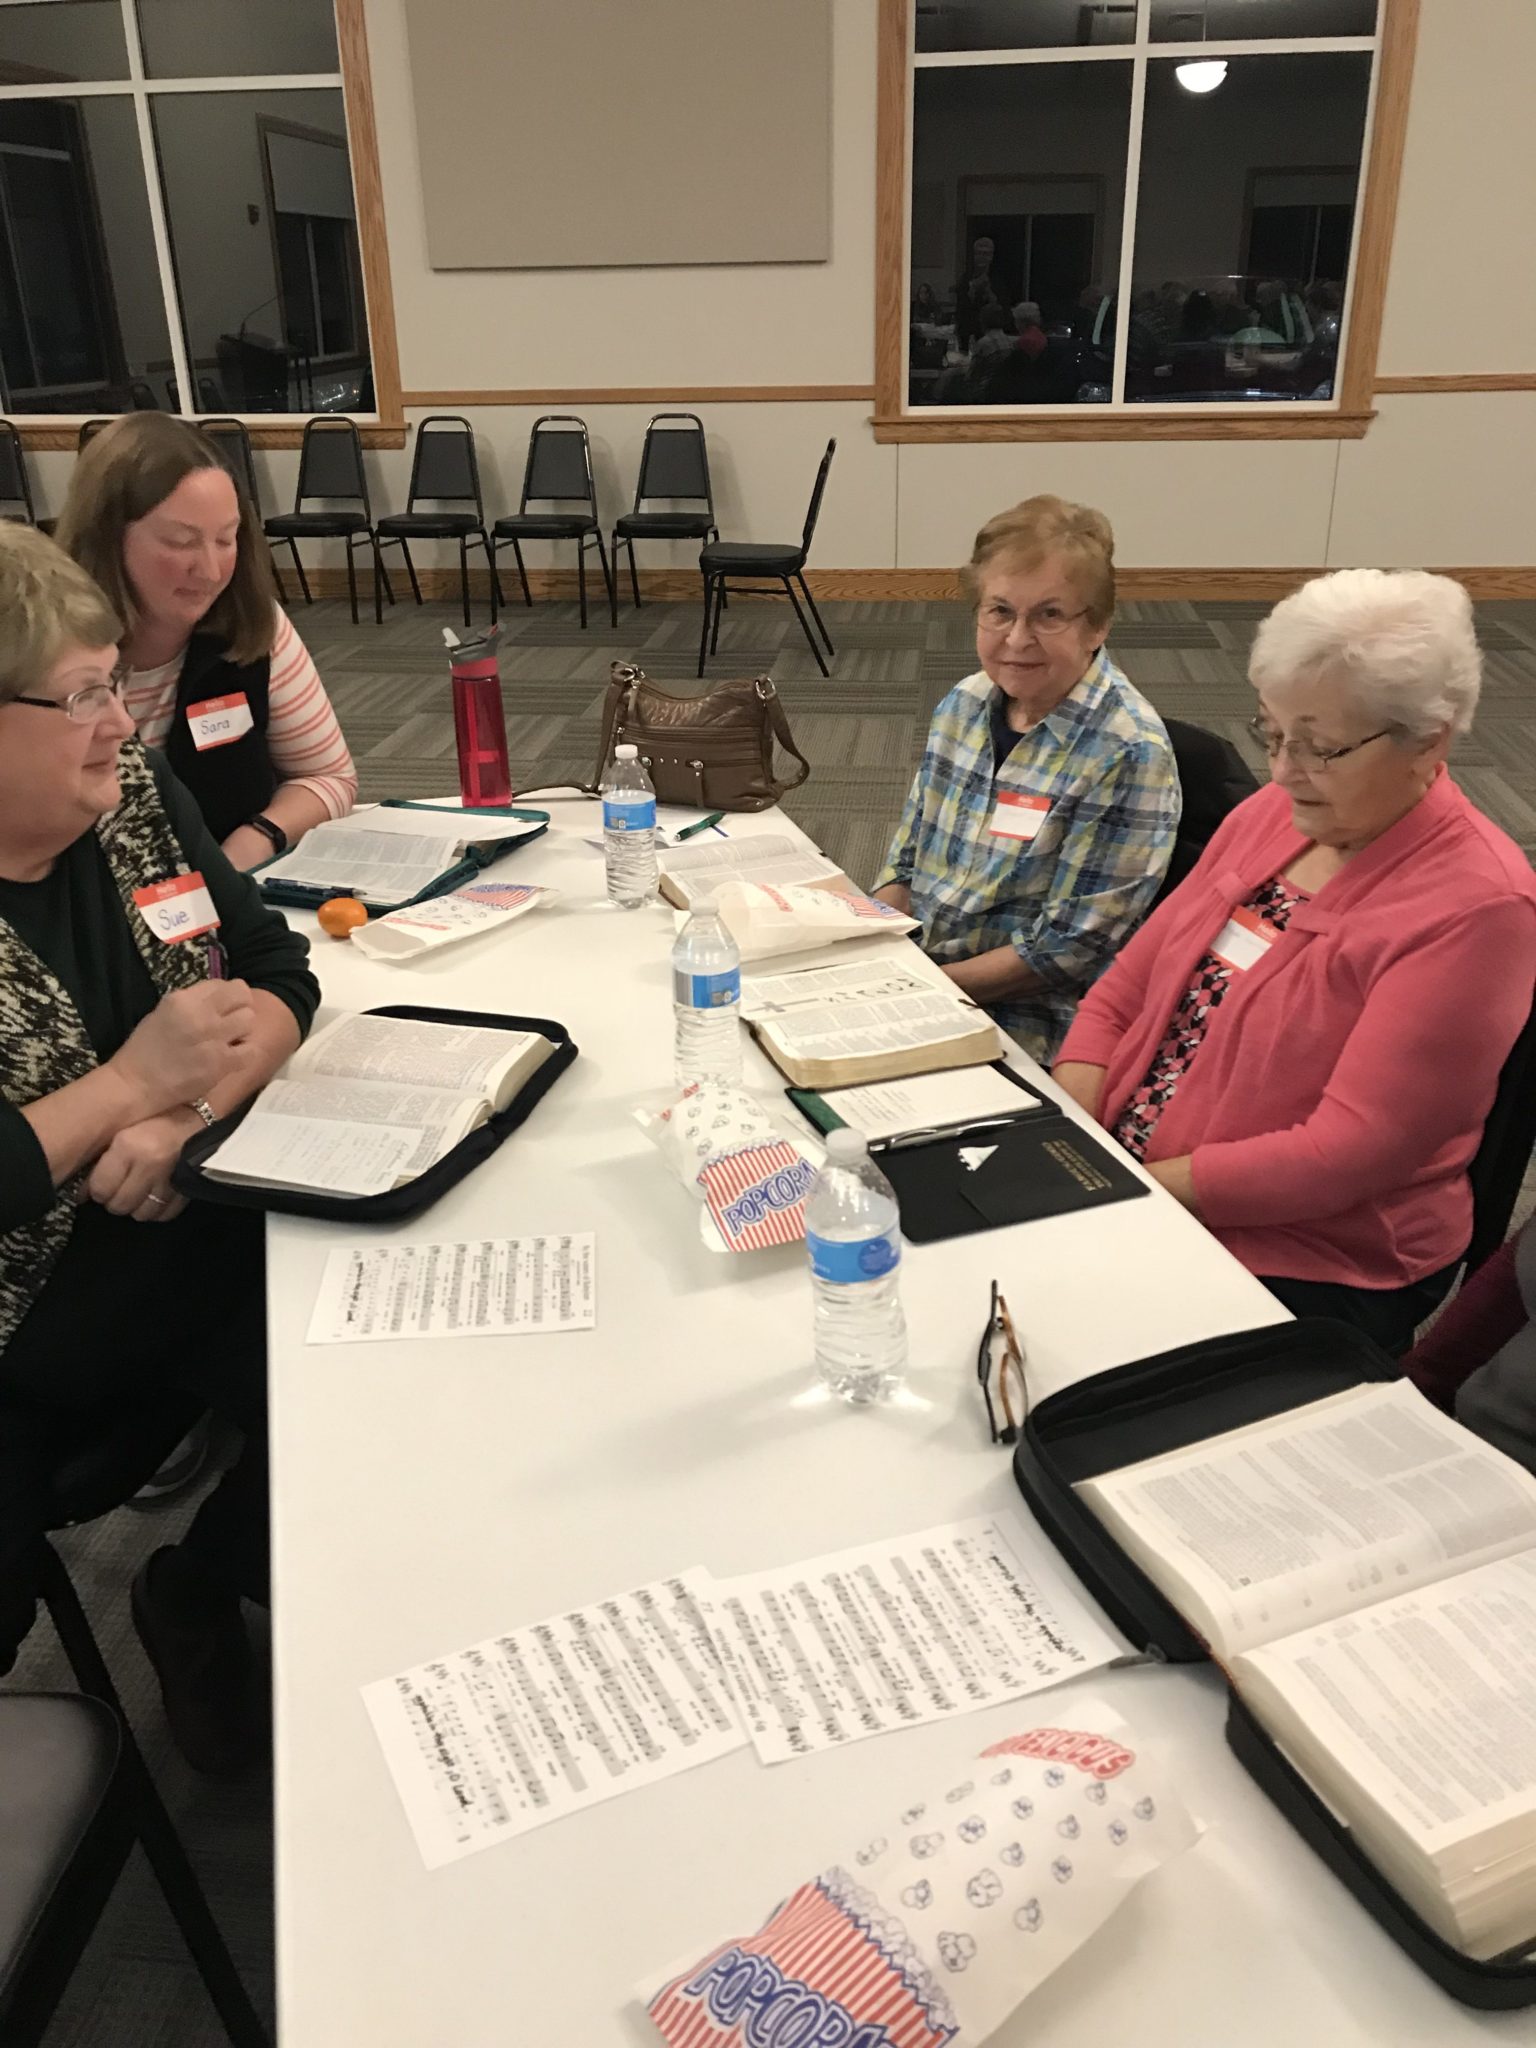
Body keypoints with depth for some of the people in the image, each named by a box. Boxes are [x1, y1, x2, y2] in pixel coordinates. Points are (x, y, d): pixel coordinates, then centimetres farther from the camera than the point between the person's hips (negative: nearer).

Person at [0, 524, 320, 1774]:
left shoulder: (132, 794, -1)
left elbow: (278, 973, 1)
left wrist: (187, 1110, -16)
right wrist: (132, 1084, -19)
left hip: (182, 1239, 5)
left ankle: (200, 1590, 16)